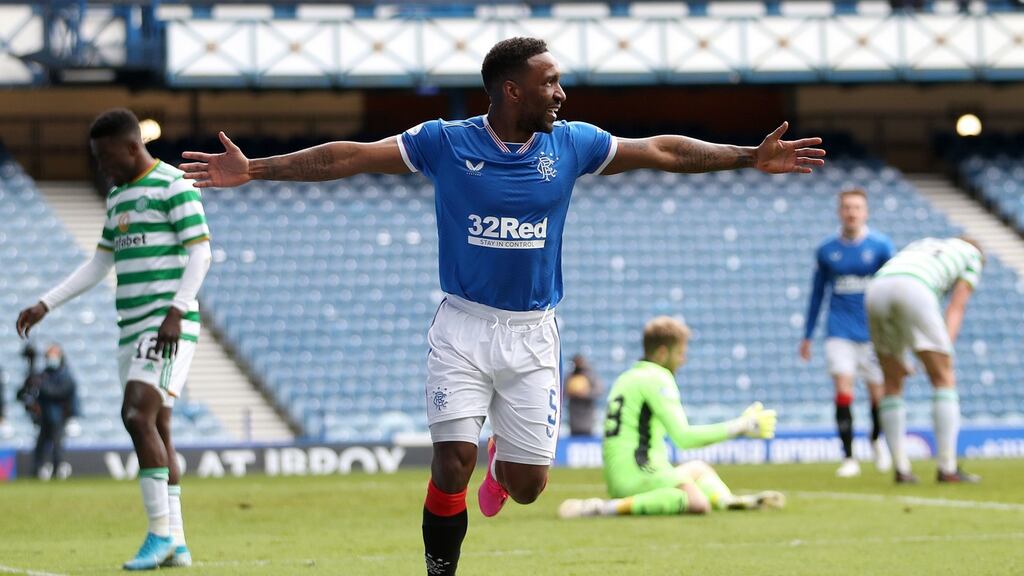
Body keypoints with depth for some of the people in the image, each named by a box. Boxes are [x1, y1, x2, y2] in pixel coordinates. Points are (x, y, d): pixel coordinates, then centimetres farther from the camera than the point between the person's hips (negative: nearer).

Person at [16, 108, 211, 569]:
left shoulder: (173, 185, -6)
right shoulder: (117, 197, 20)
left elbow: (199, 254, -12)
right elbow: (98, 267, 24)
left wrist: (175, 312, -21)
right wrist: (44, 306, 17)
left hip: (169, 325, -8)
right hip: (132, 327, 8)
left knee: (138, 414, -20)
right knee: (154, 430, 4)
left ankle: (160, 531, -17)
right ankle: (176, 544, 5)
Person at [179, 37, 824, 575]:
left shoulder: (571, 143, 0)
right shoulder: (445, 142, -7)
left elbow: (664, 150, 7)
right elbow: (349, 157, -9)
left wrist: (751, 157, 5)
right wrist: (255, 170, -15)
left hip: (532, 334, 2)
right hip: (463, 328, -2)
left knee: (527, 486, 2)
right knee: (452, 463, -16)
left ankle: (503, 456, 39)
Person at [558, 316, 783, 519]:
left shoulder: (627, 378, 23)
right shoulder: (657, 379, -6)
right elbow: (683, 437, -14)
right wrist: (738, 428, -7)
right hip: (639, 475, -10)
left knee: (697, 468, 31)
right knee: (698, 503, -32)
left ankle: (727, 500, 1)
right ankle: (612, 507, -29)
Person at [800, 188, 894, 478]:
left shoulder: (880, 246, -1)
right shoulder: (826, 250, 4)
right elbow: (817, 293, 12)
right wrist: (807, 335, 13)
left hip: (873, 331, 0)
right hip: (840, 332, 0)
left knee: (878, 393, 4)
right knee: (843, 390, -13)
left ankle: (876, 440, 34)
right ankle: (849, 458, -8)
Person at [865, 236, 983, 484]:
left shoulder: (918, 247, 43)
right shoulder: (972, 254, 29)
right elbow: (956, 309, 14)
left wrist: (893, 358, 25)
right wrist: (946, 350, 3)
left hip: (876, 290, 5)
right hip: (913, 292, -5)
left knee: (893, 383, 18)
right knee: (944, 379, 5)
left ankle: (901, 468, 13)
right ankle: (948, 468, 0)